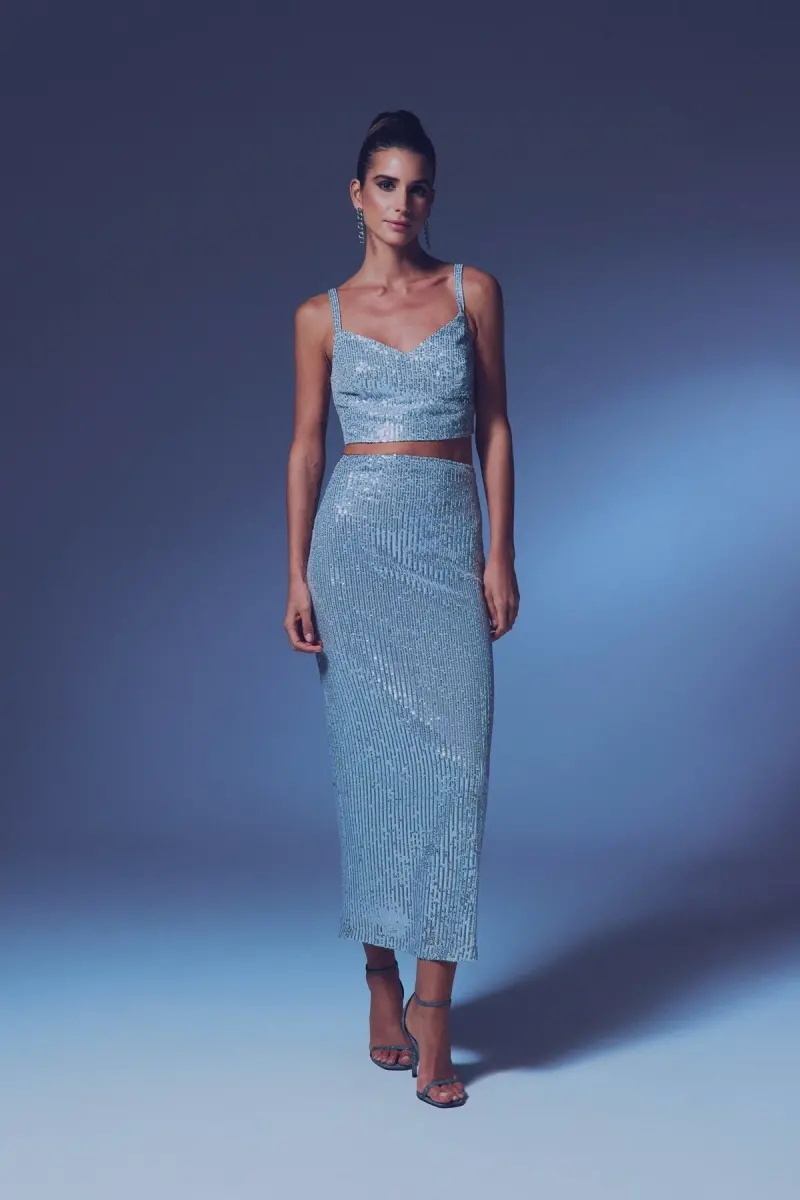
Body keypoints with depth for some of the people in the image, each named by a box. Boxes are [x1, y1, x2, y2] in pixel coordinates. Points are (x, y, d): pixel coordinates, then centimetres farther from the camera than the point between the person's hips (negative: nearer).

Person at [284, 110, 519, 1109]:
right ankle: (383, 985, 16)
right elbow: (305, 447, 7)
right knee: (370, 757, 2)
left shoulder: (474, 292, 7)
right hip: (356, 538, 0)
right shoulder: (321, 315, 7)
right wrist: (296, 576, -1)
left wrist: (500, 554, -2)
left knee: (454, 756, -8)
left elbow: (494, 428, 6)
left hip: (449, 540, 0)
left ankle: (431, 1007, -1)